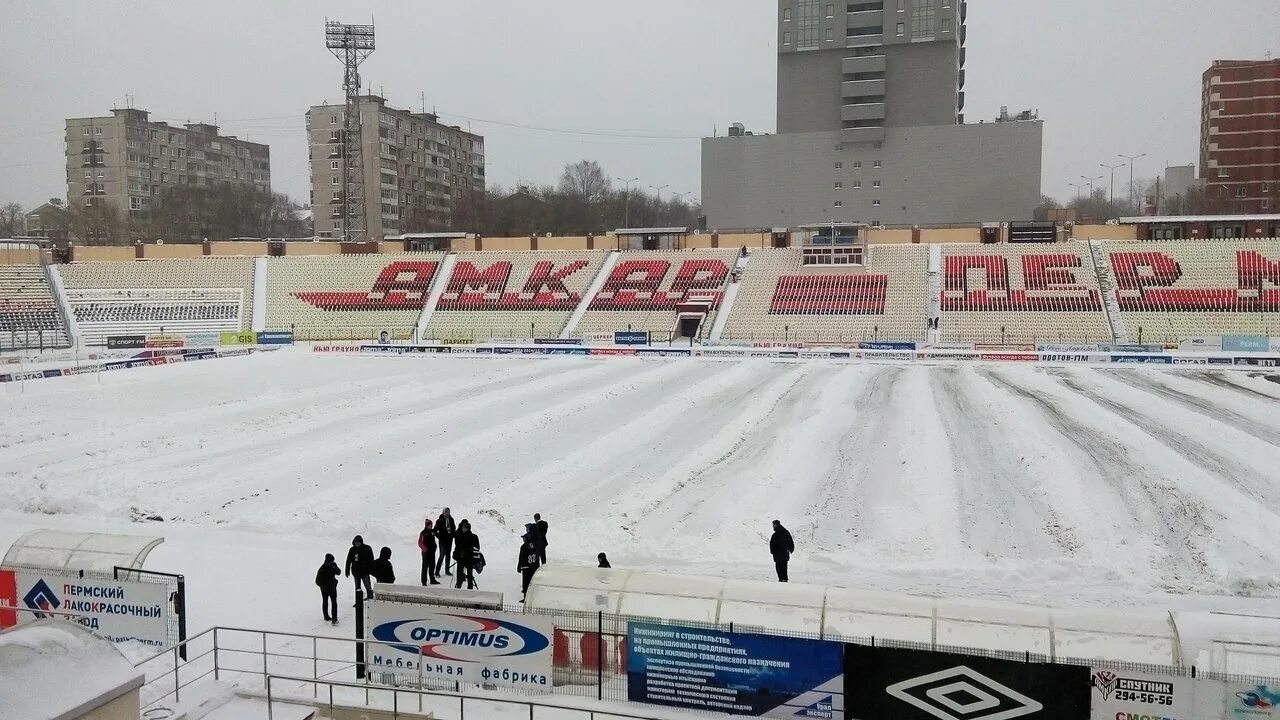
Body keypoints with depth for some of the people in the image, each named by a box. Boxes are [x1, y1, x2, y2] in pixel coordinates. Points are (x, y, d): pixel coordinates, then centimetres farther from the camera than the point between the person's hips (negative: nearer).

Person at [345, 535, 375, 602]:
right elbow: (348, 561, 11)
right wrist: (347, 571, 9)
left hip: (364, 571, -4)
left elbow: (371, 560, -3)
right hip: (356, 571, 4)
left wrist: (371, 569, -8)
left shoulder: (367, 548, -5)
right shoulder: (352, 550, 4)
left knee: (368, 587, -8)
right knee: (357, 587, 11)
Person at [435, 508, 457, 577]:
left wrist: (453, 534, 4)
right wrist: (439, 537, -11)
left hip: (449, 540, 5)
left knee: (448, 555, 12)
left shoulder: (451, 519, 5)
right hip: (443, 540, -5)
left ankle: (447, 570, 22)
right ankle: (437, 572, -5)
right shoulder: (440, 520, -10)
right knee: (442, 555, -10)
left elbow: (453, 528, 18)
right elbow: (435, 530, -6)